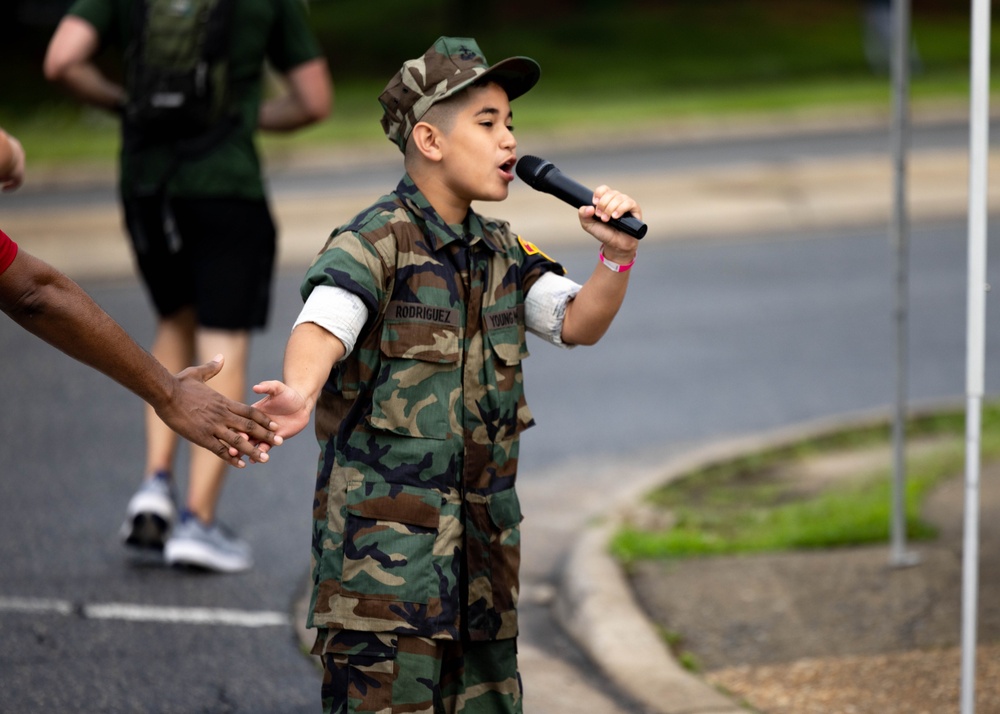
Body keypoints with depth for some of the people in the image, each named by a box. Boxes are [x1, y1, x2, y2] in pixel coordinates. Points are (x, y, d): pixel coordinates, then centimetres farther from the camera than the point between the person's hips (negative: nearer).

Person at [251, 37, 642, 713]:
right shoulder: (375, 241, -10)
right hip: (385, 525, -7)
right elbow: (322, 325, -26)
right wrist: (299, 394, -48)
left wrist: (618, 256, -10)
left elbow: (579, 323, 9)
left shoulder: (502, 250, 13)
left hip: (482, 527, 7)